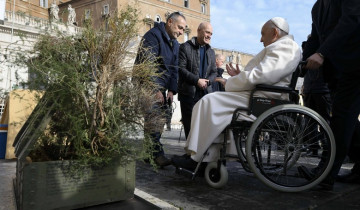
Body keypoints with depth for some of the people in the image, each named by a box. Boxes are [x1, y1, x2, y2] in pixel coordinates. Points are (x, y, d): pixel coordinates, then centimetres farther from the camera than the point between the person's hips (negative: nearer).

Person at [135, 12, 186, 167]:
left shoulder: (174, 43, 16)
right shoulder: (153, 35, -11)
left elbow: (174, 68, 13)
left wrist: (171, 90, 0)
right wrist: (155, 90, -21)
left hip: (160, 88, 9)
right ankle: (157, 154, -17)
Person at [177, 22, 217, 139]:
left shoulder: (211, 52, 19)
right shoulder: (185, 47, 0)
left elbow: (214, 72, 17)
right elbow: (181, 68, -10)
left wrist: (207, 81, -6)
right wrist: (197, 80, -16)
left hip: (205, 92, 5)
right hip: (189, 92, -5)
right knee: (189, 122, -1)